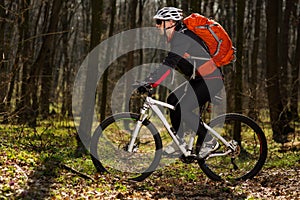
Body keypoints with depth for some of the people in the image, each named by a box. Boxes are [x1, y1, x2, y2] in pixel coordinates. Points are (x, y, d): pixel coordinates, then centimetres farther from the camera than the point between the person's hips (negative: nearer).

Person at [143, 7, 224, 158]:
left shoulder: (182, 37, -19)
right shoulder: (175, 38, 12)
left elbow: (169, 63, -30)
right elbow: (167, 63, 19)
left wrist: (150, 82, -35)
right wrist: (149, 79, 13)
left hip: (211, 80, -10)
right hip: (199, 79, 10)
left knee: (182, 109, -17)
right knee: (173, 100, 5)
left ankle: (210, 142, -4)